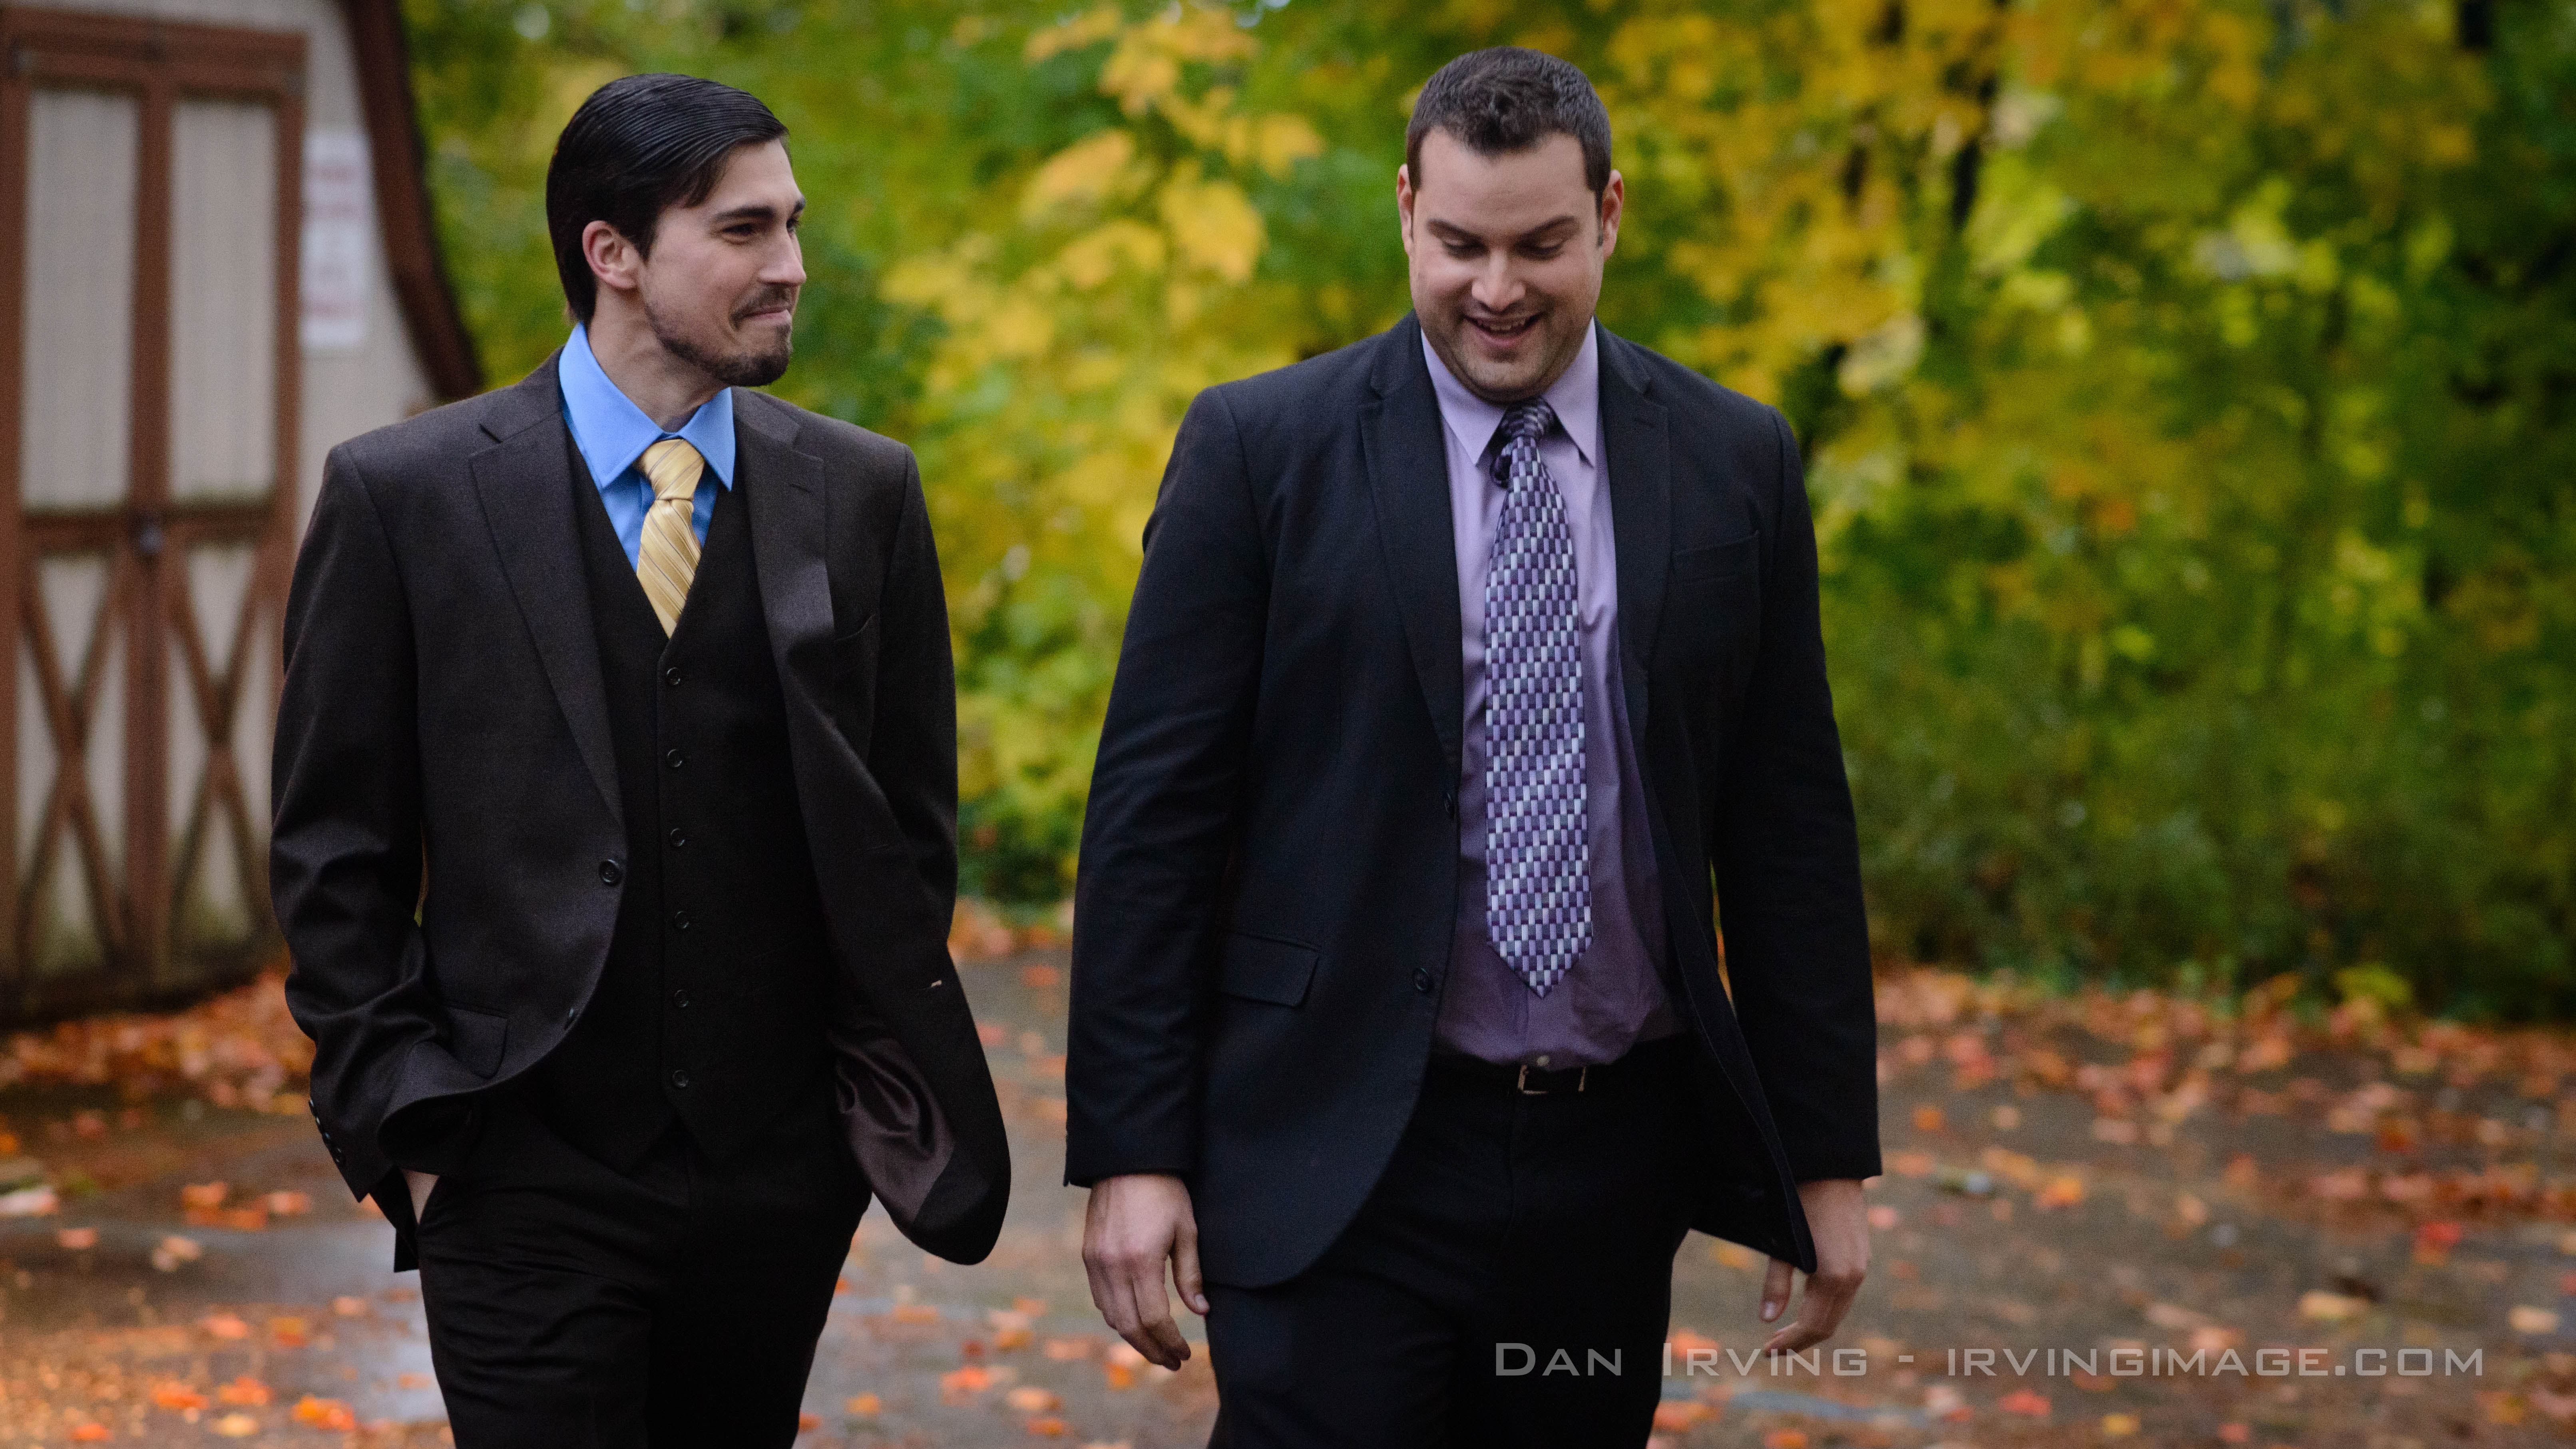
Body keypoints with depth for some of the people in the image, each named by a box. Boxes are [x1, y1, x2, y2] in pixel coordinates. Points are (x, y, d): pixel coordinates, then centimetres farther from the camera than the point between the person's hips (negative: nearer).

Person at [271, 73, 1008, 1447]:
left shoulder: (862, 494, 4)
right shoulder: (402, 496, -3)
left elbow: (913, 818, 11)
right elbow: (334, 852, 1)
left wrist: (883, 1093, 5)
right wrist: (401, 1120, -4)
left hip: (782, 1172, 3)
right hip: (529, 1173, -2)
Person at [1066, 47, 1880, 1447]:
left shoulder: (1734, 463, 5)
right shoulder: (1259, 448, -3)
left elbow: (1790, 820, 8)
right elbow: (1152, 806, -3)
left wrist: (1828, 1151, 7)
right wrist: (1131, 1149, -8)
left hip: (1614, 1160, 3)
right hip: (1338, 1163, -3)